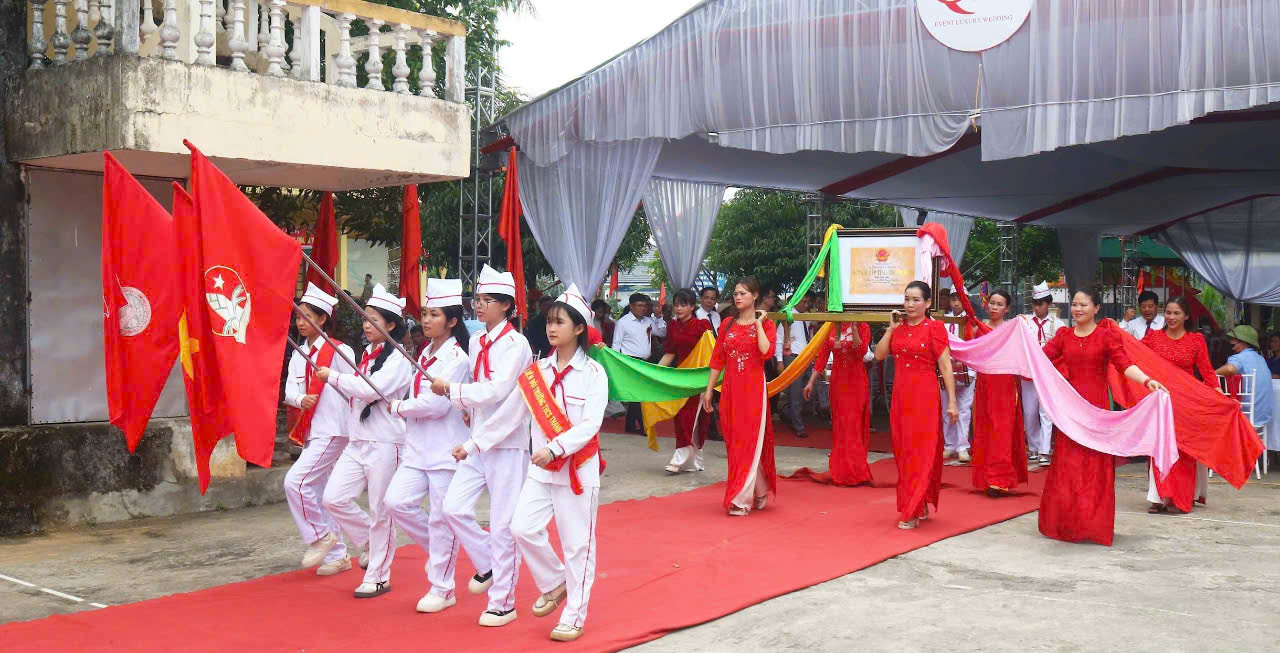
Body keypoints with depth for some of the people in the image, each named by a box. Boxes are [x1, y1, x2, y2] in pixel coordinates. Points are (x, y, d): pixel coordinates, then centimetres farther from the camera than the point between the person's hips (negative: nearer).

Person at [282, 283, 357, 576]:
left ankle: (320, 536, 0)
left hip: (332, 431, -8)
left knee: (296, 481, -18)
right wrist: (301, 399, -16)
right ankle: (337, 555, 20)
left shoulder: (339, 351, -9)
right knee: (317, 495, 10)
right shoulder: (299, 354, 12)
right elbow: (289, 389, 3)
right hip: (310, 431, 8)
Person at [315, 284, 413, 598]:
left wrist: (333, 377, -13)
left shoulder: (398, 359, -10)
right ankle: (370, 544, 21)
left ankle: (378, 577, 12)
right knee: (334, 498, -1)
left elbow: (371, 389, -23)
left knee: (380, 512, 0)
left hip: (385, 444, -8)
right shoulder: (366, 355, 15)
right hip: (357, 441, 8)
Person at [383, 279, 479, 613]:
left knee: (442, 518, -1)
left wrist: (398, 407, -7)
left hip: (447, 448, -8)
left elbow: (437, 404, -19)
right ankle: (437, 549, 20)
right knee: (396, 501, -3)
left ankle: (441, 589, 11)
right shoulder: (426, 353, 14)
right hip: (419, 447, 8)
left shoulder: (456, 357, -12)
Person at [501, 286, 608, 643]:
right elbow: (507, 413, 9)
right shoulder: (537, 372, 6)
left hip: (578, 468, -4)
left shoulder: (593, 373, -7)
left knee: (577, 544, 2)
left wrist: (555, 448, -27)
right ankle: (554, 584, 18)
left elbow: (590, 425, -16)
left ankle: (574, 617, 15)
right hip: (541, 467, 4)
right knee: (523, 528, -8)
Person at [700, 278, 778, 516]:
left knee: (749, 441, -6)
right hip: (730, 389, 5)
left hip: (753, 388, -4)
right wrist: (709, 389, 8)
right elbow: (717, 359, 11)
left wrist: (758, 324, -11)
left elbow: (767, 352, -18)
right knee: (734, 442, 7)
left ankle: (741, 499, -5)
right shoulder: (727, 325, 11)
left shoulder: (766, 324, 0)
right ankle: (758, 494, 21)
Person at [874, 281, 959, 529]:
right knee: (903, 451, 9)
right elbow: (879, 355, 3)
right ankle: (919, 505, 22)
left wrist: (952, 402, -13)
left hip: (924, 396, -6)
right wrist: (891, 328, -3)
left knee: (920, 451, -3)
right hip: (900, 395, 6)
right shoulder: (898, 327, 10)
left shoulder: (934, 327, -6)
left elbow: (945, 366, -9)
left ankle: (913, 512, 1)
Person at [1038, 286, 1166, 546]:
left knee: (1095, 465, -1)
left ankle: (1094, 524, 7)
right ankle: (1066, 523, 12)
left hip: (1096, 406, -3)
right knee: (1066, 466, 4)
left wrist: (1147, 380, -26)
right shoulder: (1063, 335, 10)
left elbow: (1124, 364, -11)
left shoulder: (1106, 335, 0)